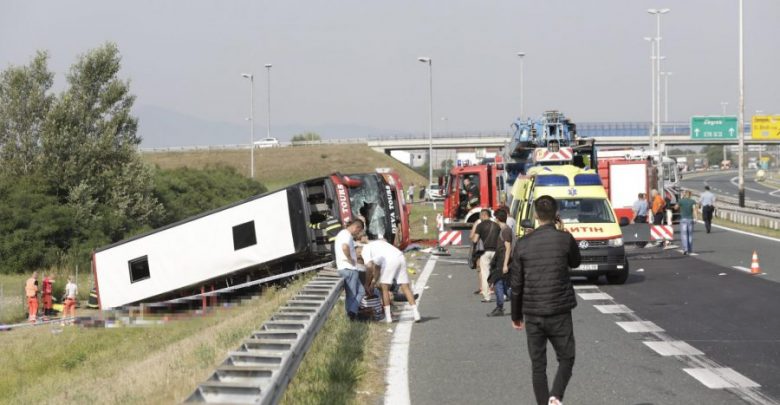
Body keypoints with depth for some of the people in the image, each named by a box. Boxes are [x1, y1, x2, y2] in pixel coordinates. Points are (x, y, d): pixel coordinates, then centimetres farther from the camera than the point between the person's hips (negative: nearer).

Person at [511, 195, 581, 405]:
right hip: (559, 311, -2)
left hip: (532, 313, 2)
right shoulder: (564, 239, -7)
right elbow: (575, 262, 15)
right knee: (566, 358, 10)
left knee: (538, 364, 10)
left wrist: (516, 315, 13)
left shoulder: (523, 244, -1)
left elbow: (516, 284, 3)